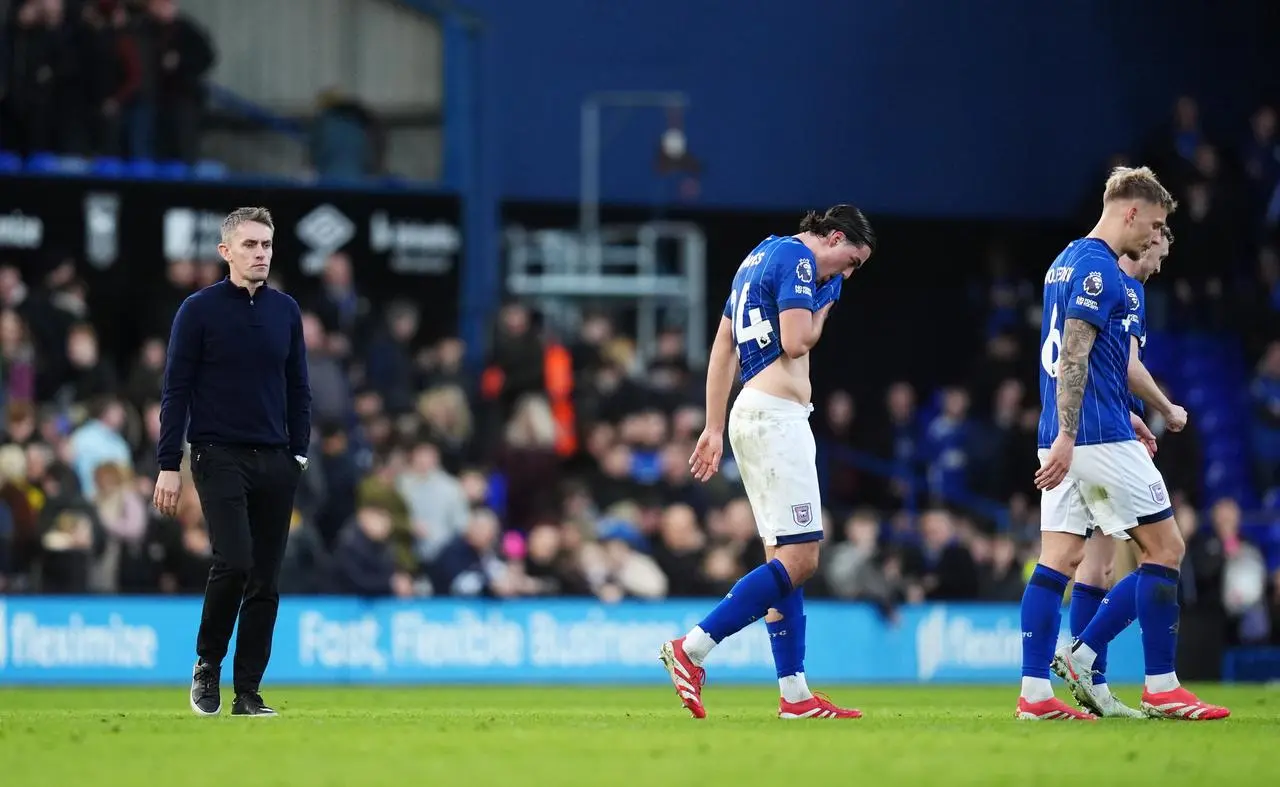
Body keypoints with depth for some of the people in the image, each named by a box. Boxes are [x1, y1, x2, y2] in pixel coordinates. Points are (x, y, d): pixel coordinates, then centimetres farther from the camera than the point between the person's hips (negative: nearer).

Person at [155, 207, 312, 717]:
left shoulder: (286, 311, 11)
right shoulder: (199, 310, -2)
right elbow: (176, 391, -3)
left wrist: (299, 454, 7)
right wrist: (168, 466, -8)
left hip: (274, 463, 4)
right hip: (220, 458, -4)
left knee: (266, 580, 2)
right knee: (234, 561, -19)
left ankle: (248, 692, 9)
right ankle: (207, 665, 3)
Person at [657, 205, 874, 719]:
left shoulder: (762, 256, 22)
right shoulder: (798, 259, -8)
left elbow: (723, 349, 22)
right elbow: (795, 343, -18)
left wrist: (714, 428, 22)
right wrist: (823, 309, 2)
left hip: (751, 413, 11)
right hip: (777, 414, -11)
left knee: (785, 559, 9)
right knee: (799, 559, -13)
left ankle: (794, 695, 6)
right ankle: (691, 650, -16)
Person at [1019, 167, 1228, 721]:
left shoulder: (1066, 262, 18)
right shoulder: (1099, 269, -12)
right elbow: (1074, 356, -20)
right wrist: (1066, 436, -24)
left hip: (1068, 441, 9)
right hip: (1100, 440, -9)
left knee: (1058, 560, 3)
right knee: (1165, 549, 0)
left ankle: (1035, 692, -4)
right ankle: (1161, 689, 1)